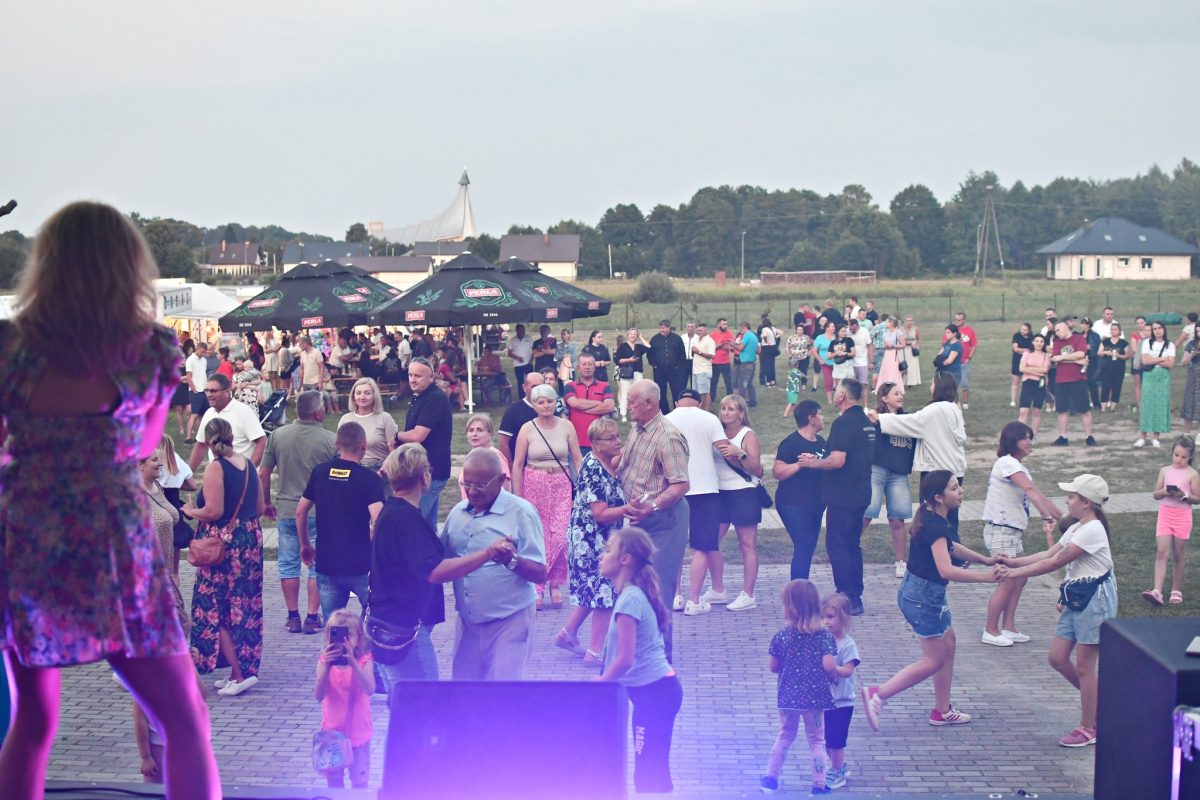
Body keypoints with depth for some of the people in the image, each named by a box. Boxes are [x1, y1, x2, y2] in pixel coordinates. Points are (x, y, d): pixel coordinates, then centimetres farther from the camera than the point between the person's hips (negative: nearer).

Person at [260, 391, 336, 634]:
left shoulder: (278, 435, -3)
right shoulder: (331, 440, -10)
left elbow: (263, 474, 2)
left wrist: (266, 503, 15)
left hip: (286, 510, 2)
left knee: (288, 564, 12)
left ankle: (293, 617, 15)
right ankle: (312, 617, 7)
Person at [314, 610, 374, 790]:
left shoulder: (364, 660, -12)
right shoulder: (325, 660, -7)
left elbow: (369, 690, -28)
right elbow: (319, 696, -18)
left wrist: (353, 663, -38)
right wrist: (326, 666, -32)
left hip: (358, 732, -2)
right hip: (332, 732, 2)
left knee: (359, 781, 7)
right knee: (333, 781, 15)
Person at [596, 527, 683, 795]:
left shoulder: (629, 599, -17)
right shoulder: (637, 593, 11)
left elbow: (625, 659, -21)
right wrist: (604, 681, 16)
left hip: (652, 692, -10)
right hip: (661, 686, 10)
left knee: (647, 775, -7)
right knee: (656, 772, 14)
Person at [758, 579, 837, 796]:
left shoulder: (781, 636, -6)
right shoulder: (824, 636, -10)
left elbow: (774, 667, 0)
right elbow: (829, 666, -19)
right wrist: (834, 672, 3)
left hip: (788, 695, 1)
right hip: (815, 695, -1)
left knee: (785, 735, 21)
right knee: (816, 740, 12)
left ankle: (771, 777, 23)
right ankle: (819, 784, 14)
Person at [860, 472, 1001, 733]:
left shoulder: (938, 519, 5)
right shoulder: (934, 526, -26)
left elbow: (950, 546, 24)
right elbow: (946, 569, -37)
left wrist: (984, 560, 18)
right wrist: (985, 577, -33)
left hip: (930, 593, 10)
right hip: (922, 596, -10)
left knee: (948, 645, 18)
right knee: (934, 660, 0)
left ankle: (942, 711, 28)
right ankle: (877, 694, 2)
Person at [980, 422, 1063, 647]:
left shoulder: (1019, 468, 15)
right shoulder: (1006, 463, -15)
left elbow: (1037, 495, 11)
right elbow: (1030, 490, -28)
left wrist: (1061, 515, 4)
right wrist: (1046, 513, -38)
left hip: (1014, 531, 10)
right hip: (1001, 530, -10)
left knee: (1019, 579, 11)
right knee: (1008, 582, -6)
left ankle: (1008, 627, 18)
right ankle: (990, 631, 4)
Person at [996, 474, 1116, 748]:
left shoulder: (1091, 530, -19)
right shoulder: (1076, 529, 13)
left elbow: (1056, 562, -19)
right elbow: (1049, 554, 10)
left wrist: (1016, 573, -16)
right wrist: (1014, 562, -2)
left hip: (1094, 599, -10)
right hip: (1076, 599, 10)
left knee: (1083, 666, -1)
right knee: (1057, 658, 9)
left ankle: (1088, 728, 11)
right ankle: (1097, 701, 25)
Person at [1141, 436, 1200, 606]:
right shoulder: (1165, 471, 4)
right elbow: (1156, 494, 6)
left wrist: (1184, 495, -20)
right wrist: (1165, 492, -15)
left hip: (1182, 517, -2)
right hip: (1164, 514, 2)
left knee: (1179, 556, 7)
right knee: (1161, 552, -8)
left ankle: (1177, 591, 20)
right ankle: (1157, 591, -15)